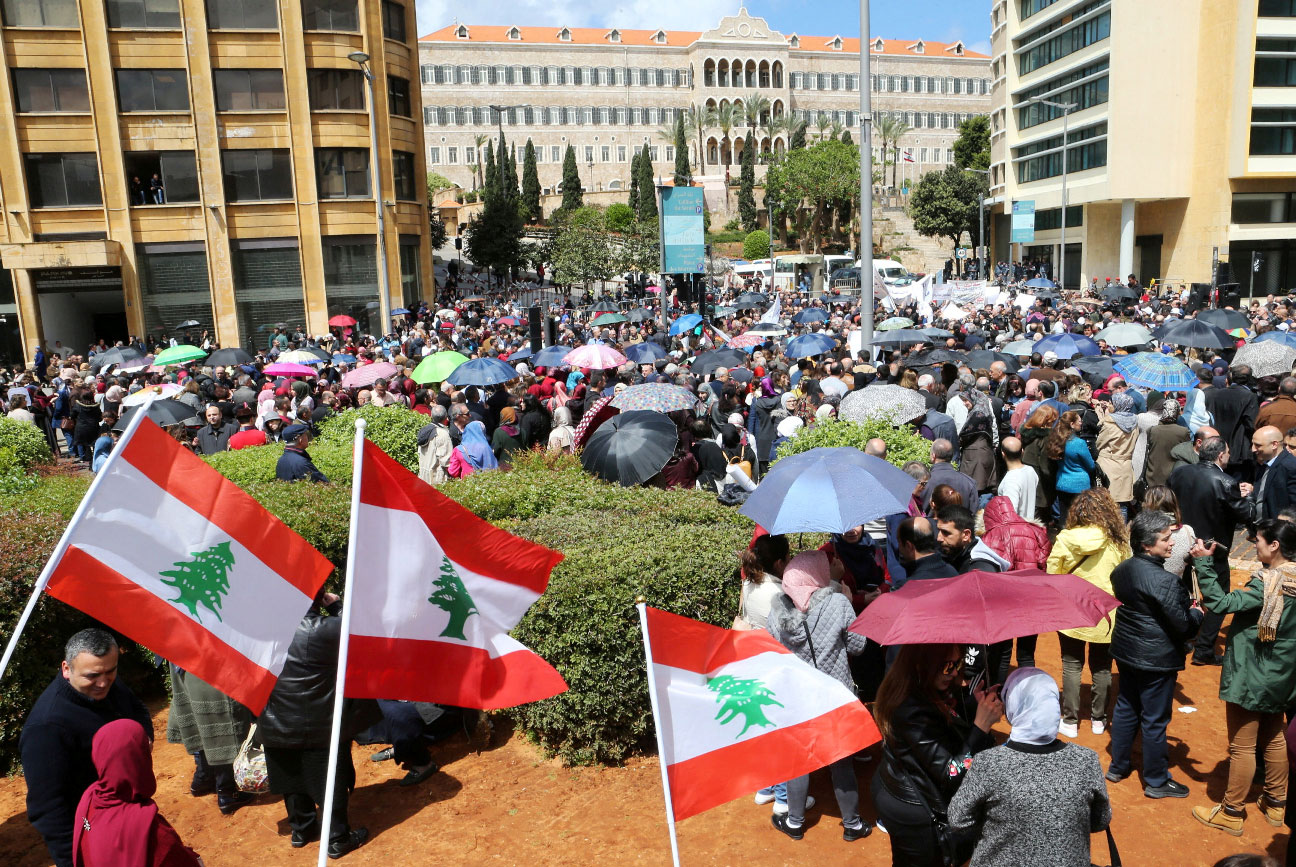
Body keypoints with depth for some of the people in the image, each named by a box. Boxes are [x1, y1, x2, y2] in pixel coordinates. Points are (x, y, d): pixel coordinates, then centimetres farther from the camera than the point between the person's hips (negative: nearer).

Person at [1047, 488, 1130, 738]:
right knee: (1101, 667, 16)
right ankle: (1098, 719, 27)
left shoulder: (1064, 540, -12)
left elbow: (1051, 577, -5)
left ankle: (1070, 721, 16)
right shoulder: (1118, 542, -11)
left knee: (1072, 666, 11)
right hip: (1105, 616, 1)